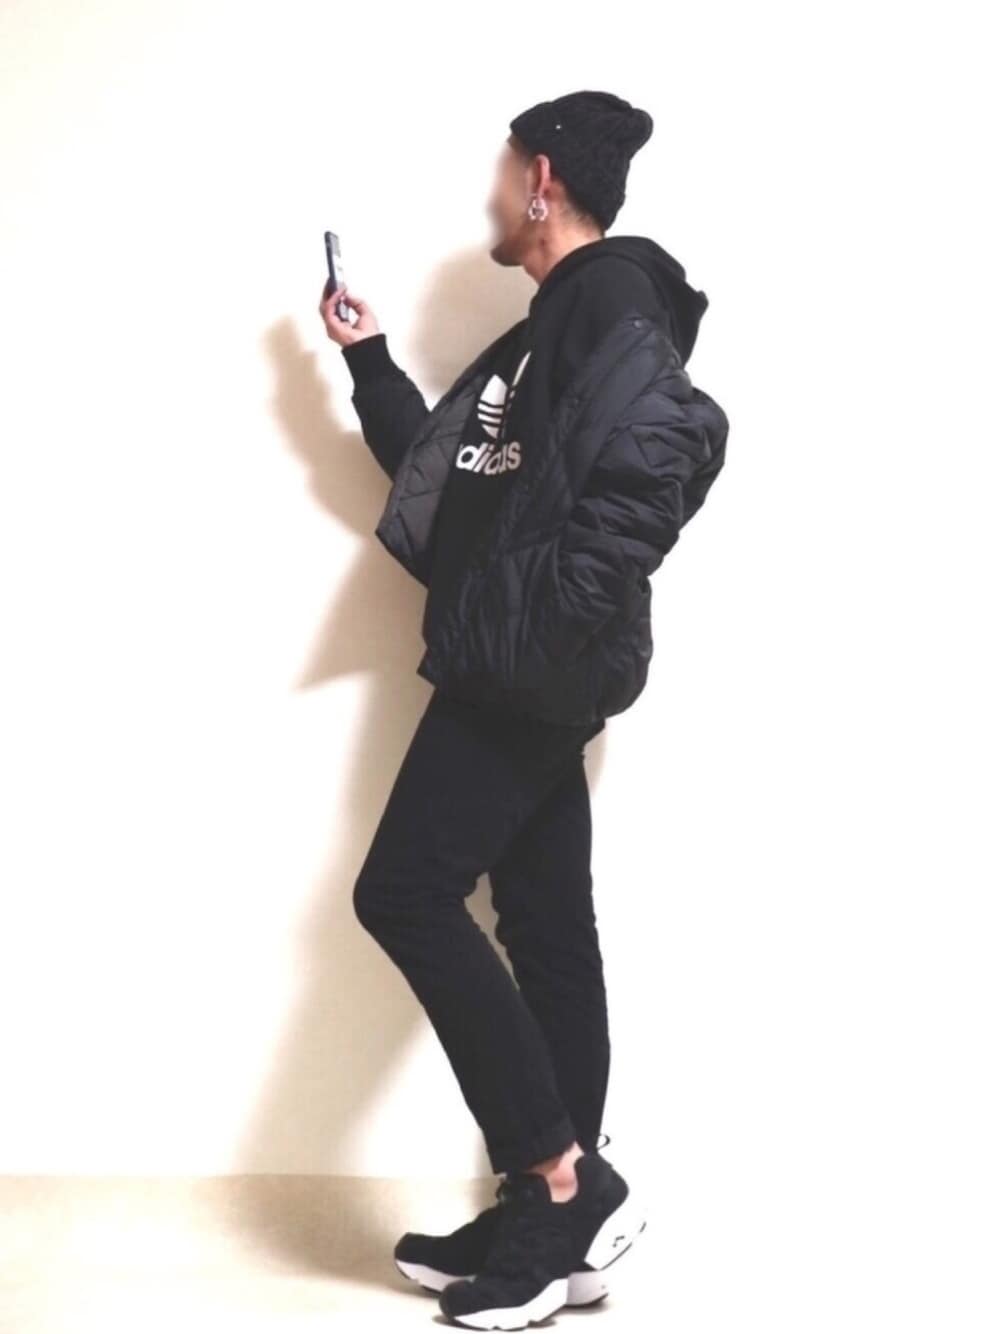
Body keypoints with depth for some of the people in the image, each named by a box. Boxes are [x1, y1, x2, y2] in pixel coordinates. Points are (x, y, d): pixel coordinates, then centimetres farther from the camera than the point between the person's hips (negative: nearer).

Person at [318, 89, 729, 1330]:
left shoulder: (613, 305, -10)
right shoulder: (551, 330, 22)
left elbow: (661, 456, -28)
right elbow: (445, 471, 31)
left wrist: (544, 624, -27)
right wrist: (368, 359, 26)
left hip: (534, 673, -10)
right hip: (516, 673, 10)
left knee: (404, 893, -12)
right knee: (545, 932, 9)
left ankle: (564, 1182, -8)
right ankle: (552, 1213, 14)